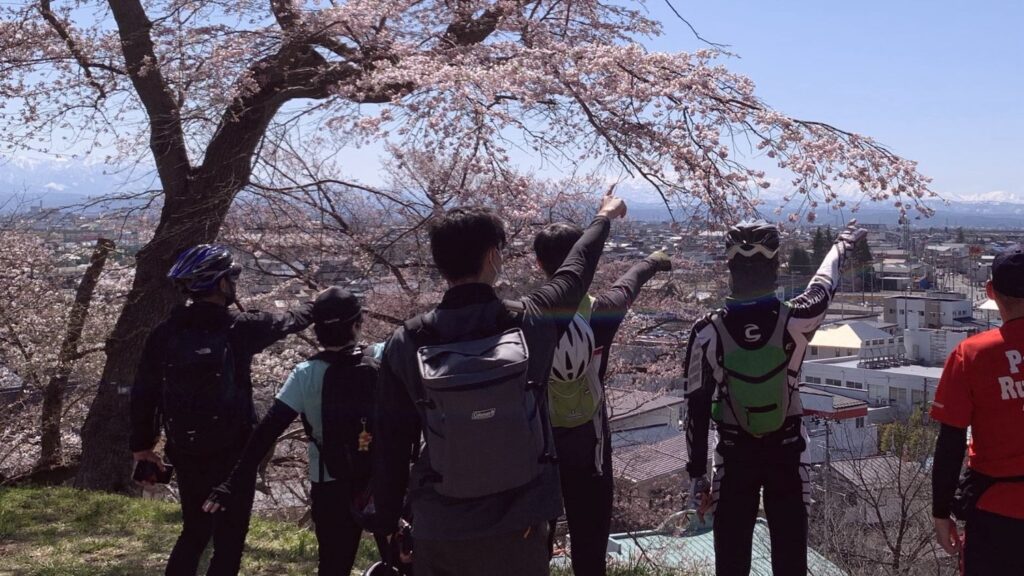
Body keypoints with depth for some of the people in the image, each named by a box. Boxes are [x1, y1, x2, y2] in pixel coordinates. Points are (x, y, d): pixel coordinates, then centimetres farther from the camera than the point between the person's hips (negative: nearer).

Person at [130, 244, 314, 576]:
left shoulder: (164, 333, -1)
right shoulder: (239, 327, -11)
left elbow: (144, 393, 4)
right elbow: (287, 322, 8)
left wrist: (142, 443, 17)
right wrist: (316, 306, 29)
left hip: (185, 452, 5)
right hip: (232, 452, -5)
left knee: (194, 533, 21)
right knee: (229, 540, 5)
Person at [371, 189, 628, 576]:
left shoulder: (406, 344, -10)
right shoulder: (531, 322, -9)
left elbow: (390, 443, -3)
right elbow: (575, 273, 11)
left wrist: (389, 524, 9)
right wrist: (604, 218, 32)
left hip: (440, 535, 0)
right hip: (521, 528, 0)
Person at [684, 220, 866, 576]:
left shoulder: (707, 332, -16)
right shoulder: (795, 321, -16)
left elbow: (697, 409, -9)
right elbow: (824, 285, 7)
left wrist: (696, 473, 2)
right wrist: (843, 243, 29)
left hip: (735, 455, 0)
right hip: (788, 452, 0)